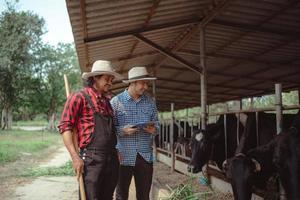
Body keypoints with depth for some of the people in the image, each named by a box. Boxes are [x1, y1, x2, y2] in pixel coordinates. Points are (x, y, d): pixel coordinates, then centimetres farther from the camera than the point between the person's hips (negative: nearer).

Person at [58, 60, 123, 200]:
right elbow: (65, 127, -9)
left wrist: (115, 152, 15)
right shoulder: (79, 97, -5)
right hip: (91, 158, -7)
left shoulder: (106, 101, 17)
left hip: (112, 158, 7)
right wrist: (75, 157, -16)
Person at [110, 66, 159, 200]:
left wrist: (154, 130, -9)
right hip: (124, 156, -3)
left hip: (145, 156, 3)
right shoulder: (116, 101, -4)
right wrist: (122, 130, -22)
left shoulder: (150, 102, 9)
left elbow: (156, 124, 13)